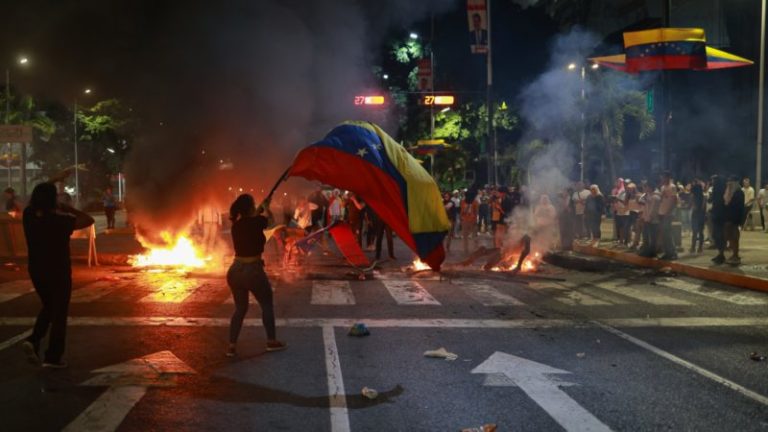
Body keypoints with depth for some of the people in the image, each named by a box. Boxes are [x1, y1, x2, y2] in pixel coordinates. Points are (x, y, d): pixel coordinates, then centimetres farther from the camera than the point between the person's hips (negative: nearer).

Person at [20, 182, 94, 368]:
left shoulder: (28, 216, -6)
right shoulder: (60, 221, -22)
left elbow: (34, 201, 16)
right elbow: (88, 220, -12)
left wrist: (55, 179, 23)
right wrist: (67, 209, -6)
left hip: (36, 271, 6)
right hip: (59, 273, -5)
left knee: (48, 307, 26)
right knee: (59, 313, 6)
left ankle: (33, 340, 6)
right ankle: (53, 357, 9)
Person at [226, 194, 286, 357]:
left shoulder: (236, 225, 3)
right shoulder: (256, 222, -13)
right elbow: (268, 218, 9)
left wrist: (260, 210, 32)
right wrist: (265, 207, 26)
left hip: (235, 270, 6)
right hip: (253, 271, -6)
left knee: (240, 308, 17)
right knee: (267, 304, 14)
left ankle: (232, 346, 11)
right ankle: (271, 341, 21)